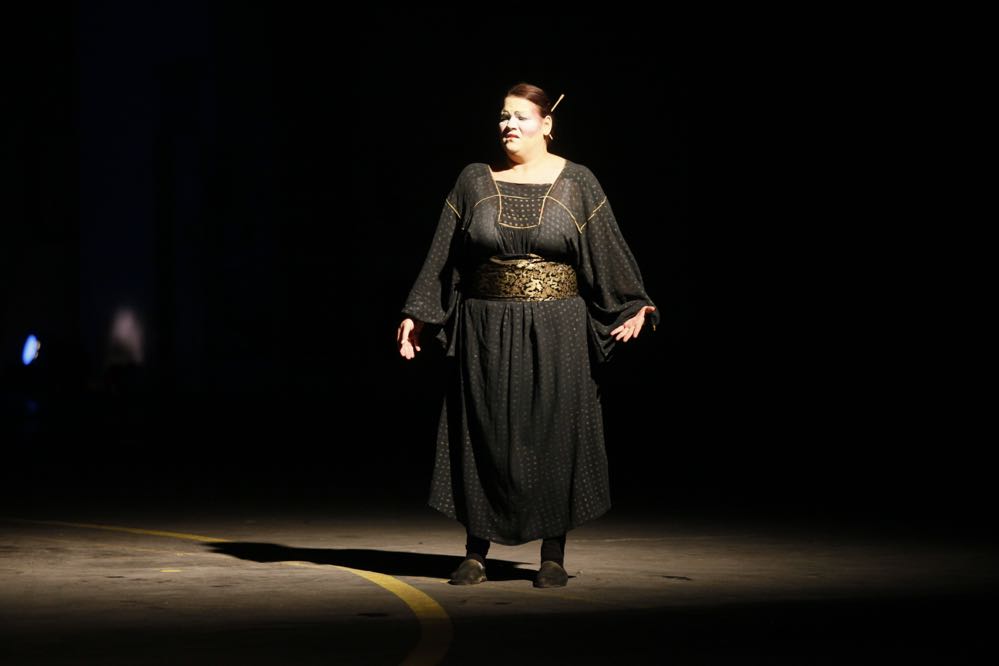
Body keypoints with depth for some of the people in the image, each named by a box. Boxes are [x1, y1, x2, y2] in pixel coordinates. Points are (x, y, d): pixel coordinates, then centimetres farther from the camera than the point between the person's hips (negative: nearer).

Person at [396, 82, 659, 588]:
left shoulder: (576, 183, 0)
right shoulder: (474, 181, 5)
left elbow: (608, 250, -3)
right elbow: (442, 256, 6)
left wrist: (634, 305, -13)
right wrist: (417, 315, 3)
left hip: (555, 331, -1)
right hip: (487, 331, 2)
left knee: (554, 434, 0)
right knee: (483, 438, 3)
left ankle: (553, 556, 8)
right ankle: (476, 555, 11)